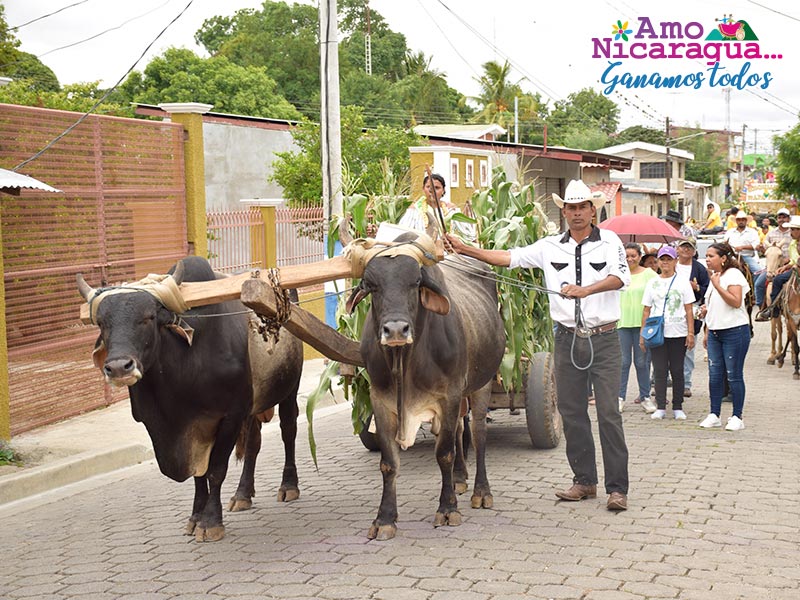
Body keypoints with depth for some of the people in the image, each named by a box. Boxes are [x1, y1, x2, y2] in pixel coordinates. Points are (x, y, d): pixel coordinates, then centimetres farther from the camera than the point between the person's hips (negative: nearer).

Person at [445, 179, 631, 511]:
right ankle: (584, 481, 19)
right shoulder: (550, 247, 8)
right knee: (571, 412, 7)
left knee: (609, 412, -6)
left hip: (603, 338, -4)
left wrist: (585, 289, -30)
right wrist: (465, 249, -2)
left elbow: (620, 278, -14)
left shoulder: (609, 241, 0)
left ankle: (617, 487, -2)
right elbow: (509, 257, 6)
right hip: (567, 338, 4)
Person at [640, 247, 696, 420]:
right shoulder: (652, 283, 11)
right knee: (659, 370, -1)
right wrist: (643, 334, 6)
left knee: (677, 370, 3)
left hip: (678, 334, -1)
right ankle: (660, 407, 2)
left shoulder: (682, 283, 6)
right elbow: (646, 310, 12)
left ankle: (678, 407, 10)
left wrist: (691, 333, -4)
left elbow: (689, 311, 3)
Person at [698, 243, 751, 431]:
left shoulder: (733, 275, -9)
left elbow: (736, 302, -20)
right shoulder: (715, 276, 16)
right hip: (715, 333, 8)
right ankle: (714, 415, 13)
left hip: (734, 332, -8)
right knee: (715, 375, 7)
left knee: (734, 375, -3)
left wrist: (717, 286, -21)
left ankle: (737, 417, 4)